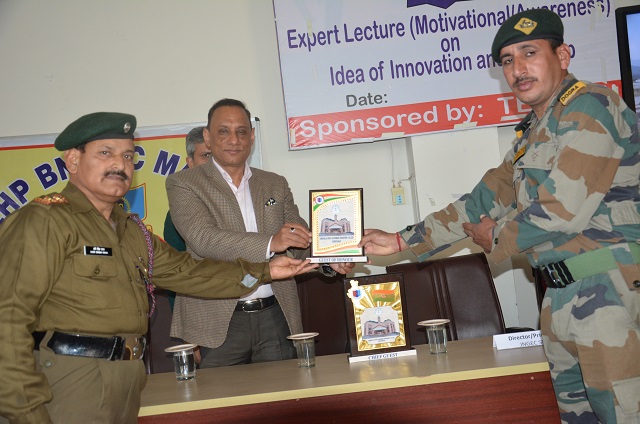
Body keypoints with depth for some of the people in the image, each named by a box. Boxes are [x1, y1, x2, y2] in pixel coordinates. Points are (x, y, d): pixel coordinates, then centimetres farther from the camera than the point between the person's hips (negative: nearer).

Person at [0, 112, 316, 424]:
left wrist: (264, 271, 9)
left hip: (128, 381, 8)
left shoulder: (130, 230, 18)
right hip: (70, 380, -8)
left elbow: (185, 270, 16)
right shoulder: (44, 220, -10)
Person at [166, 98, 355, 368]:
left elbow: (300, 237, 10)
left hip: (276, 318, 4)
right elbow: (203, 237, -15)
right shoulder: (183, 184, 0)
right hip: (218, 323, -3)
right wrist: (270, 243, -28)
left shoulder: (276, 184, 14)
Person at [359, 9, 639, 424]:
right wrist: (400, 241, 17)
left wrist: (497, 240, 0)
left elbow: (561, 210, -18)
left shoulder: (589, 108, -10)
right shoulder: (532, 133, 18)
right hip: (561, 293, 9)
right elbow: (483, 202, 19)